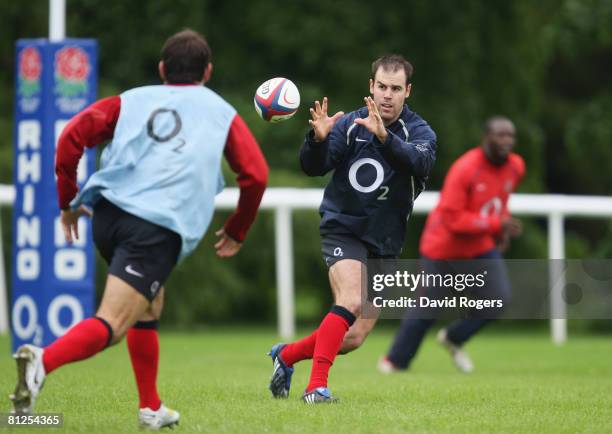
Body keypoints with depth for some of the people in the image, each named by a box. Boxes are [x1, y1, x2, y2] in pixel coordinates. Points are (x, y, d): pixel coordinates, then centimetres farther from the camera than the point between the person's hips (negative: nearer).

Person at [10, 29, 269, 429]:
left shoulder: (132, 100, 21)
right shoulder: (223, 113, 19)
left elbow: (72, 136, 8)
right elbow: (256, 175, 11)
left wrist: (69, 201, 16)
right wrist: (236, 232, 24)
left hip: (108, 212, 4)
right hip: (160, 230, -4)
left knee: (150, 305, 28)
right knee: (111, 326, -13)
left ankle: (152, 408, 30)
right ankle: (44, 360, -41)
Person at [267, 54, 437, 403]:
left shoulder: (419, 132, -4)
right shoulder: (350, 124, -2)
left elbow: (421, 162, -27)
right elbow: (314, 167, -11)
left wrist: (385, 137, -45)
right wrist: (318, 139, -33)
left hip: (384, 244, 3)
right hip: (343, 230, -3)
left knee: (353, 340, 2)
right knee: (351, 300, -30)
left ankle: (287, 355, 27)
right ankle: (317, 385, -26)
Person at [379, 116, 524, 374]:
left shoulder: (516, 167, -6)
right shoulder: (465, 169, -28)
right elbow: (452, 219, -30)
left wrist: (503, 230, 4)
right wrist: (497, 223, -31)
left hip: (481, 246, 5)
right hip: (443, 245, -5)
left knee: (499, 299, -11)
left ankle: (454, 338, 15)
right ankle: (396, 360, 25)